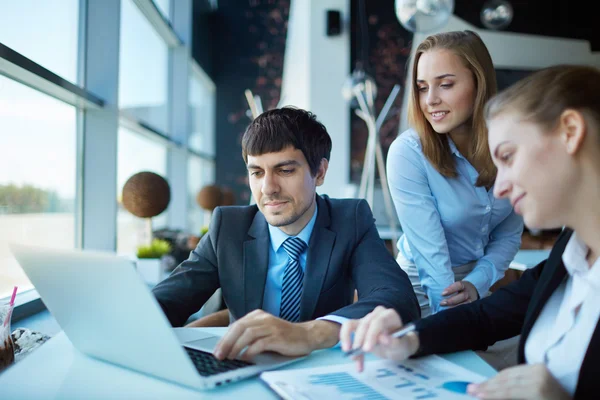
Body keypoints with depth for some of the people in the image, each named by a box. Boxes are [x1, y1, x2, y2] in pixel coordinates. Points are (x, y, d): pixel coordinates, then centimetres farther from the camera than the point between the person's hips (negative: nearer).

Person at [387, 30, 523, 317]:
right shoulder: (407, 152, -23)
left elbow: (509, 235, -2)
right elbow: (430, 250, -24)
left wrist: (475, 284, -16)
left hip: (477, 286, 3)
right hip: (424, 286, -3)